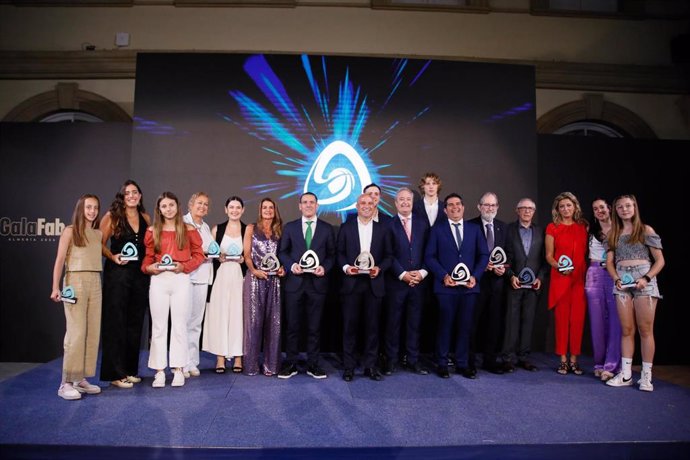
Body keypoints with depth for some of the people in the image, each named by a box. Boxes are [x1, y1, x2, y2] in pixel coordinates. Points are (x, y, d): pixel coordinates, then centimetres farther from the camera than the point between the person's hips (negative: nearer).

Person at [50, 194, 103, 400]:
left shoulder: (98, 233, 14)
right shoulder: (70, 231, 0)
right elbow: (59, 261, -6)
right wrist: (56, 287, -13)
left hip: (95, 282, 5)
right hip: (75, 282, -5)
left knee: (93, 332, 4)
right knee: (76, 332, -9)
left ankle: (81, 378, 12)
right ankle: (66, 383, -3)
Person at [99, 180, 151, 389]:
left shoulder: (146, 218, 11)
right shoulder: (112, 216, -1)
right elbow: (100, 244, -4)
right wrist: (113, 257, -19)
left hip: (140, 275, 5)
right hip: (117, 274, -5)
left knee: (135, 323, 10)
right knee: (116, 323, -1)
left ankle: (130, 370, 22)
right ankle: (116, 374, 7)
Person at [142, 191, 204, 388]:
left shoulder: (188, 230, 5)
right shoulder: (152, 231, 10)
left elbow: (198, 254, 4)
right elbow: (147, 257, 12)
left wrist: (184, 266, -11)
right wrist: (149, 267, -9)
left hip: (181, 280, -1)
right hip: (158, 280, 2)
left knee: (179, 325, 4)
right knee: (158, 326, 4)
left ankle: (178, 369, 12)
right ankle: (159, 371, 12)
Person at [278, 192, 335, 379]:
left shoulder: (327, 228, 8)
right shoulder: (290, 227, 9)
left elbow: (332, 254, 8)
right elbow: (282, 252, 9)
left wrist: (325, 267, -10)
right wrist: (291, 265, -9)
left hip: (317, 282, 0)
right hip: (295, 282, 0)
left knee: (314, 327, 6)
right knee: (292, 325, 5)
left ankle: (313, 364, 17)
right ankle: (291, 364, 17)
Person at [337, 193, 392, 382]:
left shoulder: (382, 229, 8)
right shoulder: (346, 227, 6)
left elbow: (388, 255, 7)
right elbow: (339, 252, 5)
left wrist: (379, 268, -11)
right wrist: (346, 267, -12)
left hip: (373, 283, 1)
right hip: (351, 282, -1)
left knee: (372, 326, 6)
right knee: (350, 325, 4)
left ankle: (370, 366, 18)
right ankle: (349, 366, 15)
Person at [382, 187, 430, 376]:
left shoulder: (423, 223, 9)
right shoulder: (389, 225, 0)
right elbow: (388, 255, -5)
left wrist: (422, 272, -7)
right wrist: (403, 274, -12)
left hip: (418, 281, 3)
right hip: (396, 282, -2)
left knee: (414, 322, 9)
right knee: (393, 322, 5)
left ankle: (413, 360, 20)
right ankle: (391, 360, 16)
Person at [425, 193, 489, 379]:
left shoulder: (475, 229, 11)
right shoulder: (437, 229, 5)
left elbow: (484, 255, 8)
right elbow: (429, 256, 0)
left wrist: (475, 276, -5)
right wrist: (444, 276, -12)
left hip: (469, 286, 2)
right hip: (446, 286, -2)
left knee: (465, 326, 7)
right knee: (445, 325, 4)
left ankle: (462, 364, 18)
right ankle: (442, 364, 15)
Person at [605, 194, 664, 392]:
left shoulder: (645, 230, 4)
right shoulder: (614, 233, 14)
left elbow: (660, 260, 1)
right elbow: (609, 262, 11)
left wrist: (646, 278, -13)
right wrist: (617, 279, -7)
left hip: (643, 280, -3)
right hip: (622, 281, 3)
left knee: (645, 330, -2)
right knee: (627, 330, 5)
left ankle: (646, 376, 6)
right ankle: (626, 374, 9)